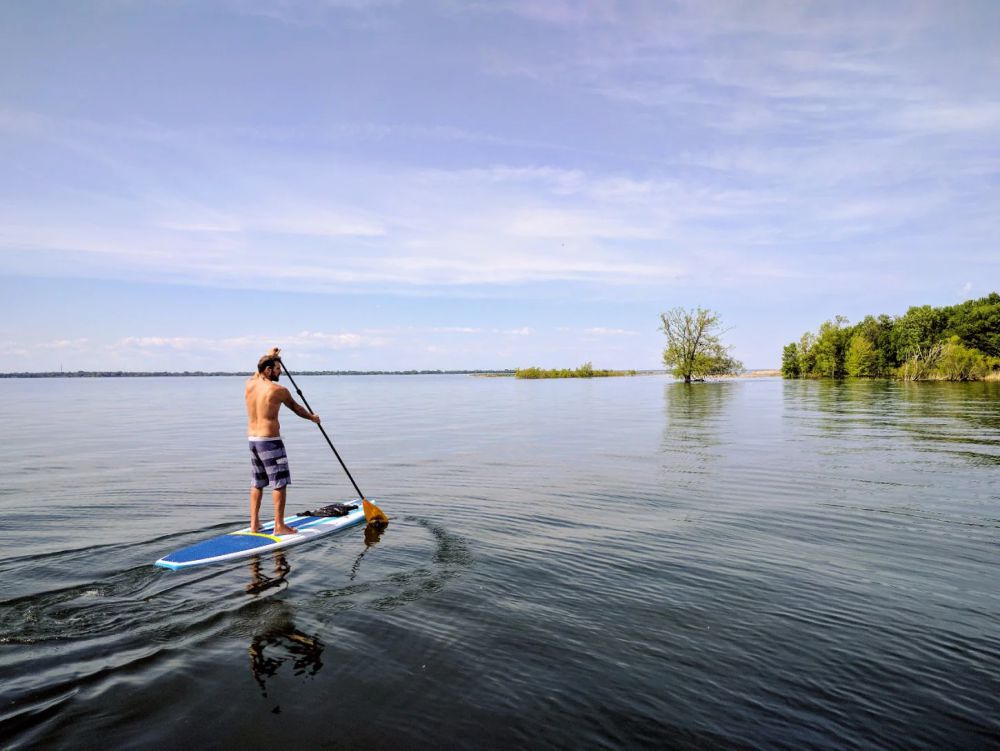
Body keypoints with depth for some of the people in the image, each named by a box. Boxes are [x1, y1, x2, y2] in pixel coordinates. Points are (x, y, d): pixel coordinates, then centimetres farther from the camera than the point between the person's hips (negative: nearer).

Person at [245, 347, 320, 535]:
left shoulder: (250, 385, 5)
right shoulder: (278, 390, -11)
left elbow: (257, 373, 30)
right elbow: (295, 407, 5)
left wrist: (269, 356, 42)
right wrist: (312, 417, 23)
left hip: (252, 439, 8)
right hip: (270, 441, -8)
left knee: (257, 483, 17)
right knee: (279, 482, -1)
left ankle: (254, 523, 21)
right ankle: (279, 525, 1)